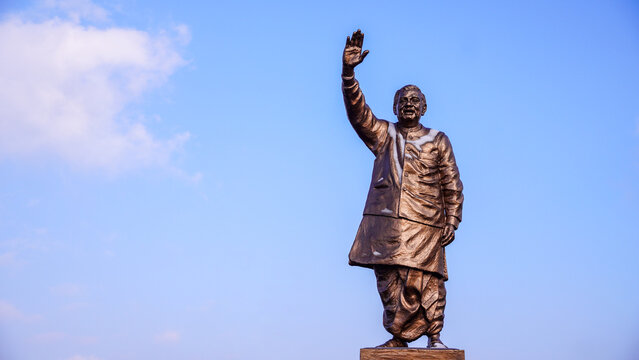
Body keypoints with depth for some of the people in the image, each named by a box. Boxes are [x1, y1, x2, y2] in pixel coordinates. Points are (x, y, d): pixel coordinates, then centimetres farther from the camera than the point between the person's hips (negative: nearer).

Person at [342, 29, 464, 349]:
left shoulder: (438, 141, 13)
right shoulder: (383, 134, 15)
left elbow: (452, 185, 11)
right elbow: (357, 110, 0)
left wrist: (451, 223, 1)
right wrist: (348, 71, -14)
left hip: (424, 224, -2)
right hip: (386, 220, 2)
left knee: (422, 281, -6)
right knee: (389, 280, 0)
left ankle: (433, 337, 6)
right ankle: (399, 337, 10)